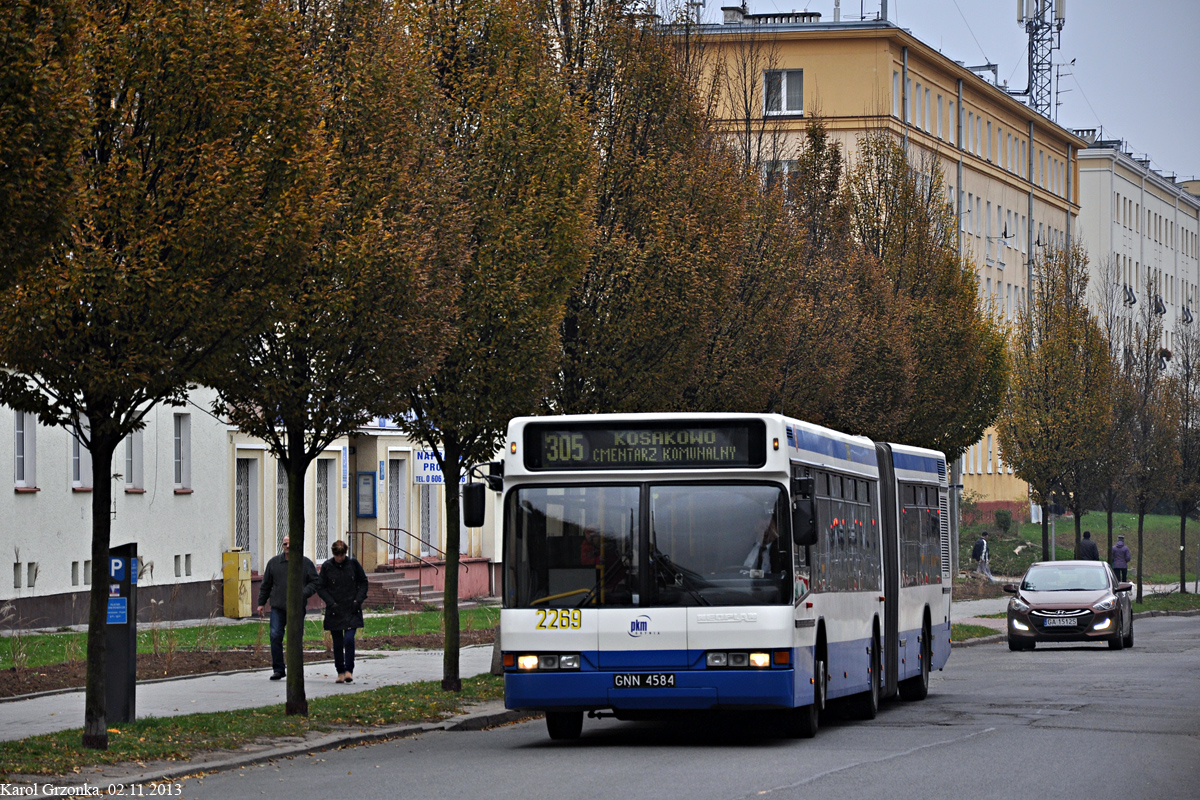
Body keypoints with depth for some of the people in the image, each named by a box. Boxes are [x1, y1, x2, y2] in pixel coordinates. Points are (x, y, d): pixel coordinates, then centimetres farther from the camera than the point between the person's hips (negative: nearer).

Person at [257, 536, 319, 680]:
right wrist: (261, 603, 13)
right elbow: (266, 585, 17)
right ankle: (278, 669, -4)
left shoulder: (306, 563, 6)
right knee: (275, 636, -10)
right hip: (278, 607, 1)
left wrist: (303, 593, -11)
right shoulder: (274, 563, 11)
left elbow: (314, 582, 5)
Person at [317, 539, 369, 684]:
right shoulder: (327, 566, -1)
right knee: (337, 643, 4)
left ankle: (349, 670, -7)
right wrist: (331, 603, -8)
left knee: (349, 639, -14)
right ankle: (340, 672, 14)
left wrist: (358, 600, -3)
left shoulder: (353, 564, 1)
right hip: (334, 611, 1)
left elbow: (363, 583, 9)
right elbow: (320, 587, 3)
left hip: (351, 610, -1)